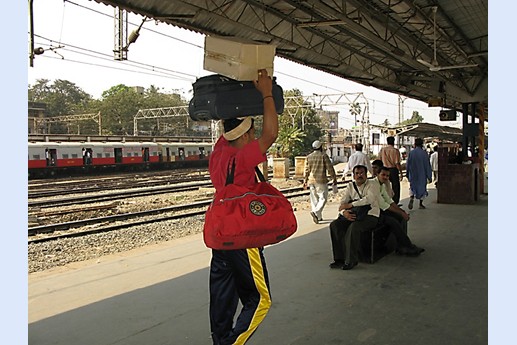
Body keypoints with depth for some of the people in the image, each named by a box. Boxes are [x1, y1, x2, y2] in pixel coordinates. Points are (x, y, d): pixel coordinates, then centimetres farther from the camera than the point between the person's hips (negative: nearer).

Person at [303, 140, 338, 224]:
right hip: (321, 180, -5)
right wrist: (334, 179, 2)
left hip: (311, 180, 5)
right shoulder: (323, 156, -7)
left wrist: (305, 181, 15)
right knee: (323, 198, -1)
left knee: (314, 198, 11)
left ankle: (318, 217, 16)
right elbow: (330, 168, -6)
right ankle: (315, 212, -20)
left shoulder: (308, 157, 7)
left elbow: (306, 170, 9)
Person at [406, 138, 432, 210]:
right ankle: (421, 204, 16)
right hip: (422, 175, -1)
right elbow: (428, 165, -7)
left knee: (412, 187, 15)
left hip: (413, 174, 1)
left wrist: (407, 174, 14)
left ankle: (411, 199, -12)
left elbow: (408, 164, 1)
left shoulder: (411, 152, -5)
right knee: (422, 188, 13)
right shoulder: (424, 153, -10)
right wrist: (429, 176, -2)